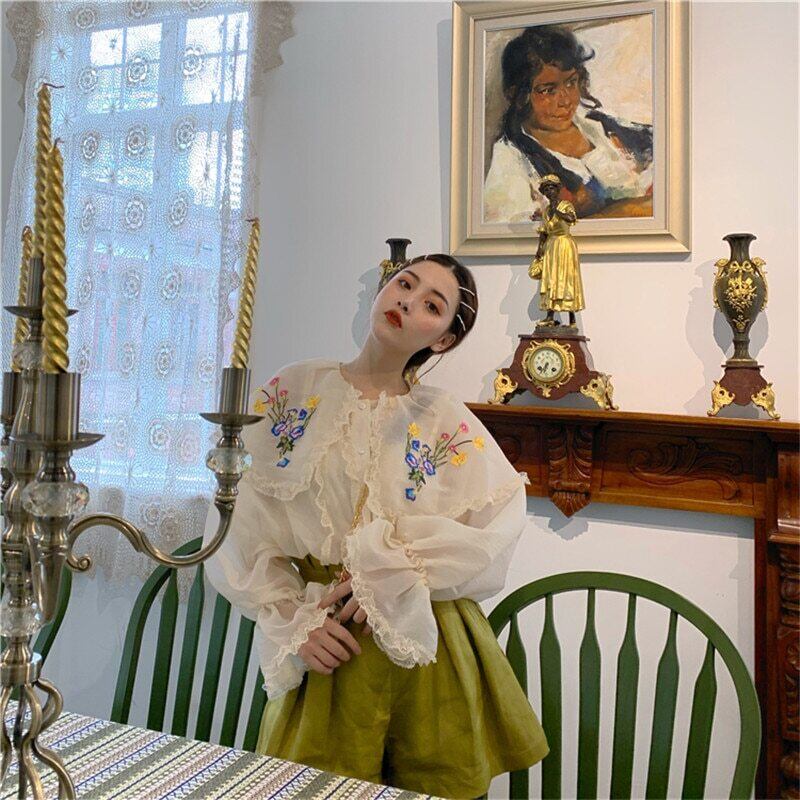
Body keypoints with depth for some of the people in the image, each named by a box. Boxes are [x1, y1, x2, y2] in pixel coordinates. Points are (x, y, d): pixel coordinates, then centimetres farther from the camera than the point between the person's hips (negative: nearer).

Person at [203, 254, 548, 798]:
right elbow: (239, 524, -3)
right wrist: (292, 622, -11)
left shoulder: (447, 421, -3)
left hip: (424, 648, 0)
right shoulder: (294, 391, -2)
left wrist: (388, 571, -20)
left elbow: (502, 523, -13)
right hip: (327, 653, 0)